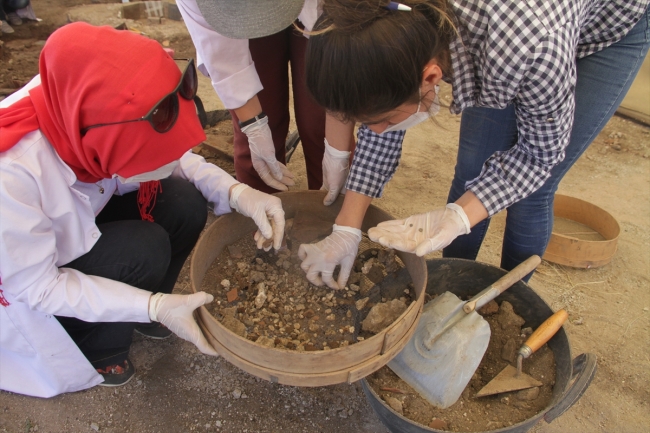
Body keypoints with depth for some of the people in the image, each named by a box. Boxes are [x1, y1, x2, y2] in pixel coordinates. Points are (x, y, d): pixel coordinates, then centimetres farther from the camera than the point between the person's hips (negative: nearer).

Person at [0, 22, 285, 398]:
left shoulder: (83, 107, -26)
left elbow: (168, 157, -10)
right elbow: (34, 286, -27)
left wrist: (237, 193, -27)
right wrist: (155, 306, -32)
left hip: (84, 215, 5)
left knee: (186, 205, -16)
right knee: (144, 250, -27)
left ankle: (141, 311, 10)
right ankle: (94, 346, 4)